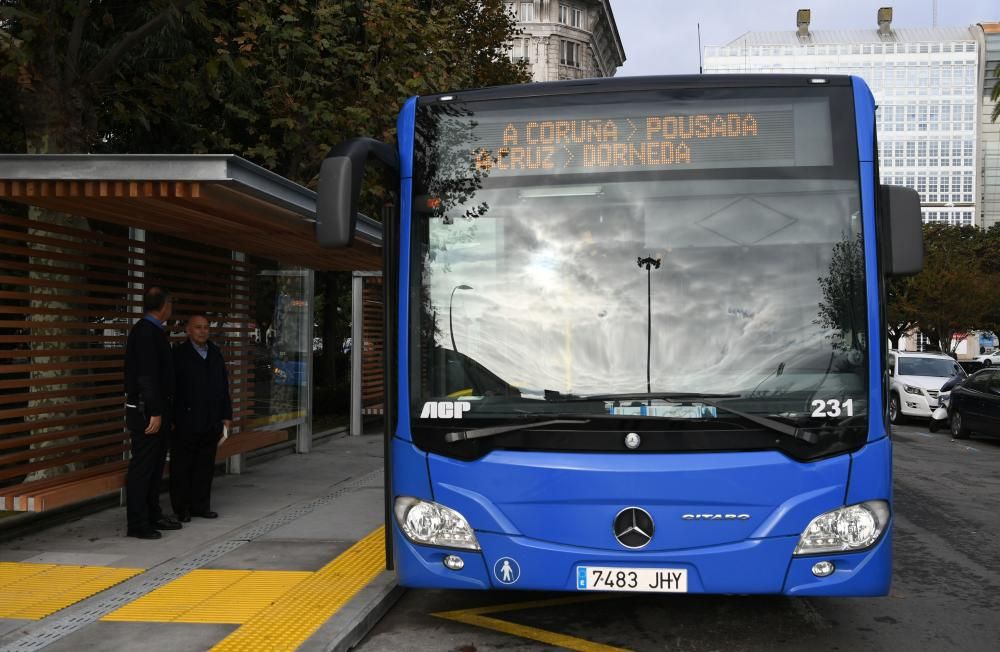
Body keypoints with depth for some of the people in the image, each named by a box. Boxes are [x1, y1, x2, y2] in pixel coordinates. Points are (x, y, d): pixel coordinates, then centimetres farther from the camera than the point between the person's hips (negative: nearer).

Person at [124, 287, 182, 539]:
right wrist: (155, 412, -22)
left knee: (155, 465, 16)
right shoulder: (146, 332, -17)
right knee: (141, 467, -4)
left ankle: (153, 516, 25)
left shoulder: (154, 331, 14)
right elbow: (147, 375, -22)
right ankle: (137, 524, 1)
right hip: (146, 411, -10)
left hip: (156, 409, 10)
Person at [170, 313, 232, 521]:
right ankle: (181, 509, 10)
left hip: (211, 424, 5)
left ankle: (200, 506, 19)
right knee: (182, 467, 2)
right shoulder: (179, 354, -4)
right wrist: (171, 419, -11)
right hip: (186, 423, -5)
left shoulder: (215, 354, 13)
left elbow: (224, 386, 16)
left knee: (205, 466, 10)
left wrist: (226, 415, 12)